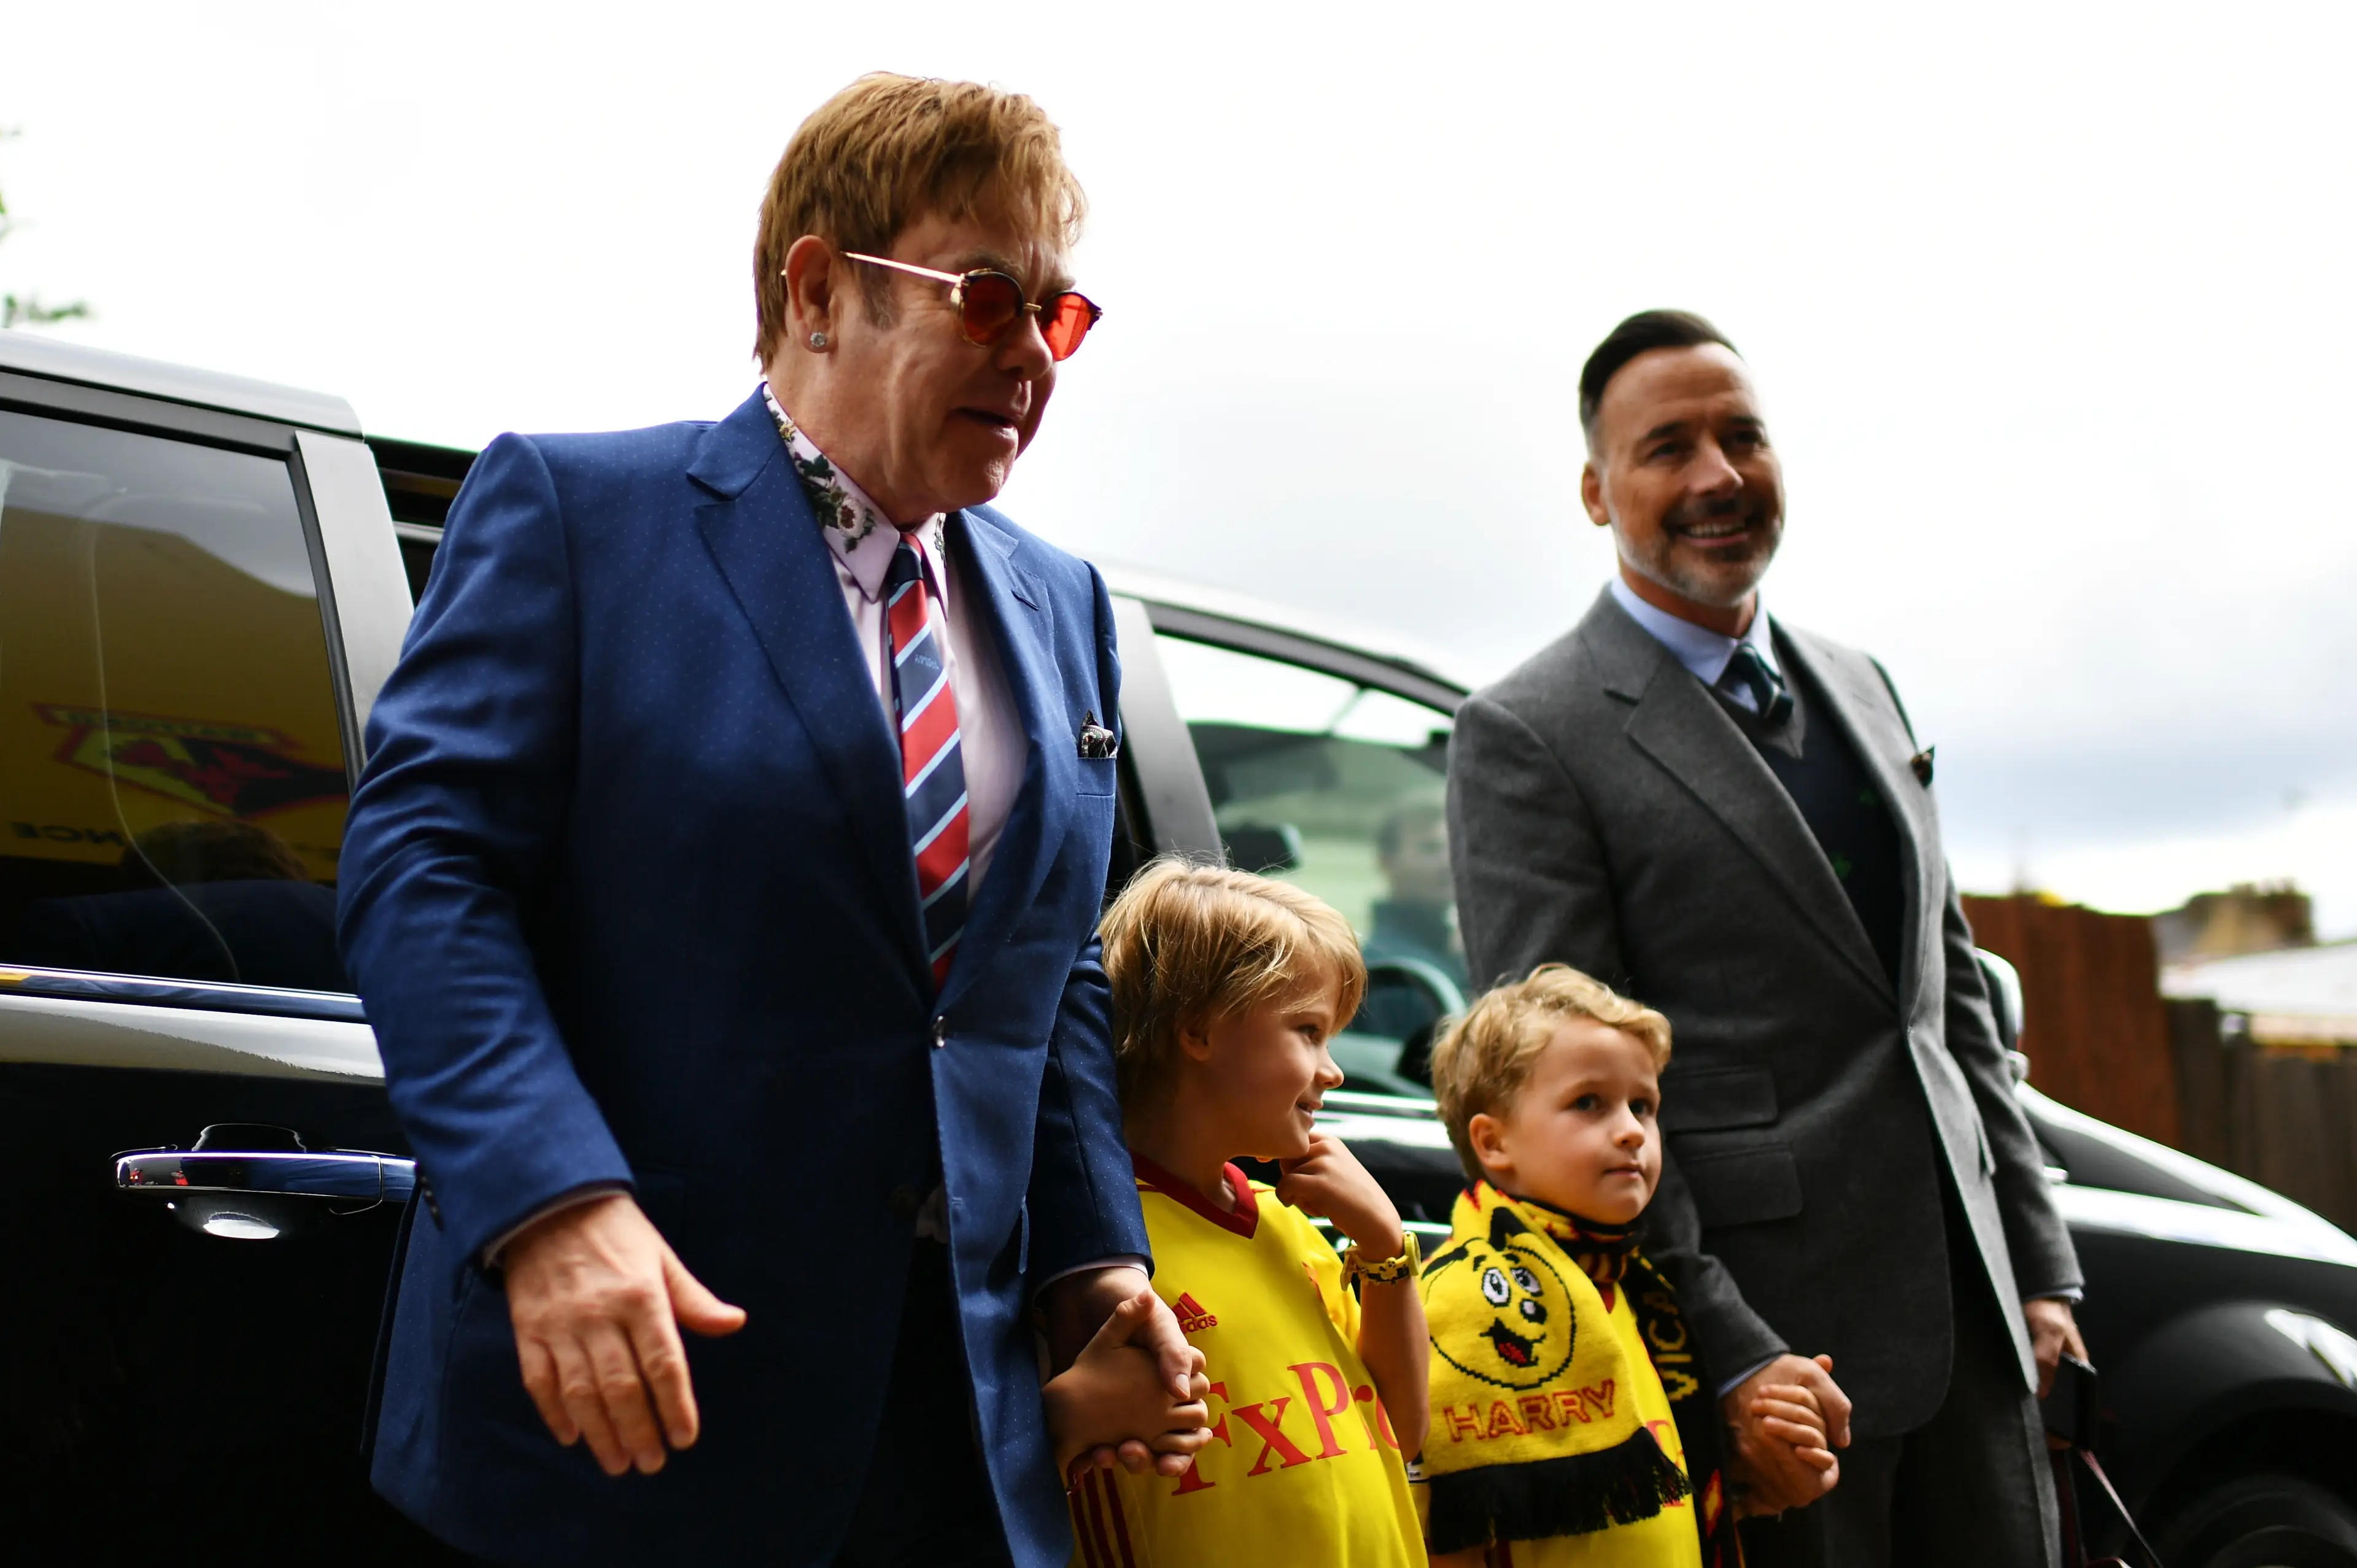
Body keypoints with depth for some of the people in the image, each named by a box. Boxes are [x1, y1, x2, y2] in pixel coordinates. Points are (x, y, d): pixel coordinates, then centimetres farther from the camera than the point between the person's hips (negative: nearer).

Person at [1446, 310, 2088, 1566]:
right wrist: (1729, 1356, -17)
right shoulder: (1526, 738, -8)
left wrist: (2040, 1267, 13)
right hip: (1777, 1337, -6)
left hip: (1971, 1324, 7)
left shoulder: (1861, 689, 15)